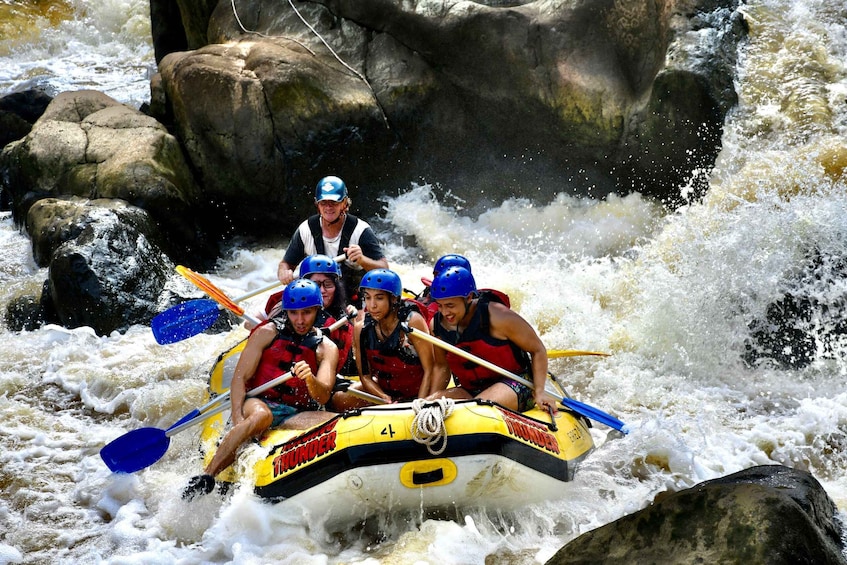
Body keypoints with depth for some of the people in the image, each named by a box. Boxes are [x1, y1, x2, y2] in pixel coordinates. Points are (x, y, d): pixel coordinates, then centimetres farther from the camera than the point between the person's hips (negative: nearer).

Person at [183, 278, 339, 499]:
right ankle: (206, 476, -40)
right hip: (258, 403, -2)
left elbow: (322, 398, -1)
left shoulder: (327, 348, 12)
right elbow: (240, 377, 0)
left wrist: (310, 379, -25)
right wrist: (238, 419, -17)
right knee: (261, 416, -39)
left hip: (295, 416, 2)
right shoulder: (268, 333, 7)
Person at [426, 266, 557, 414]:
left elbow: (538, 350, -6)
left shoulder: (497, 316, -16)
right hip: (471, 390, 5)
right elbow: (441, 366, 15)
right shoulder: (436, 325, -2)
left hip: (514, 385, -5)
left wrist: (539, 392, -12)